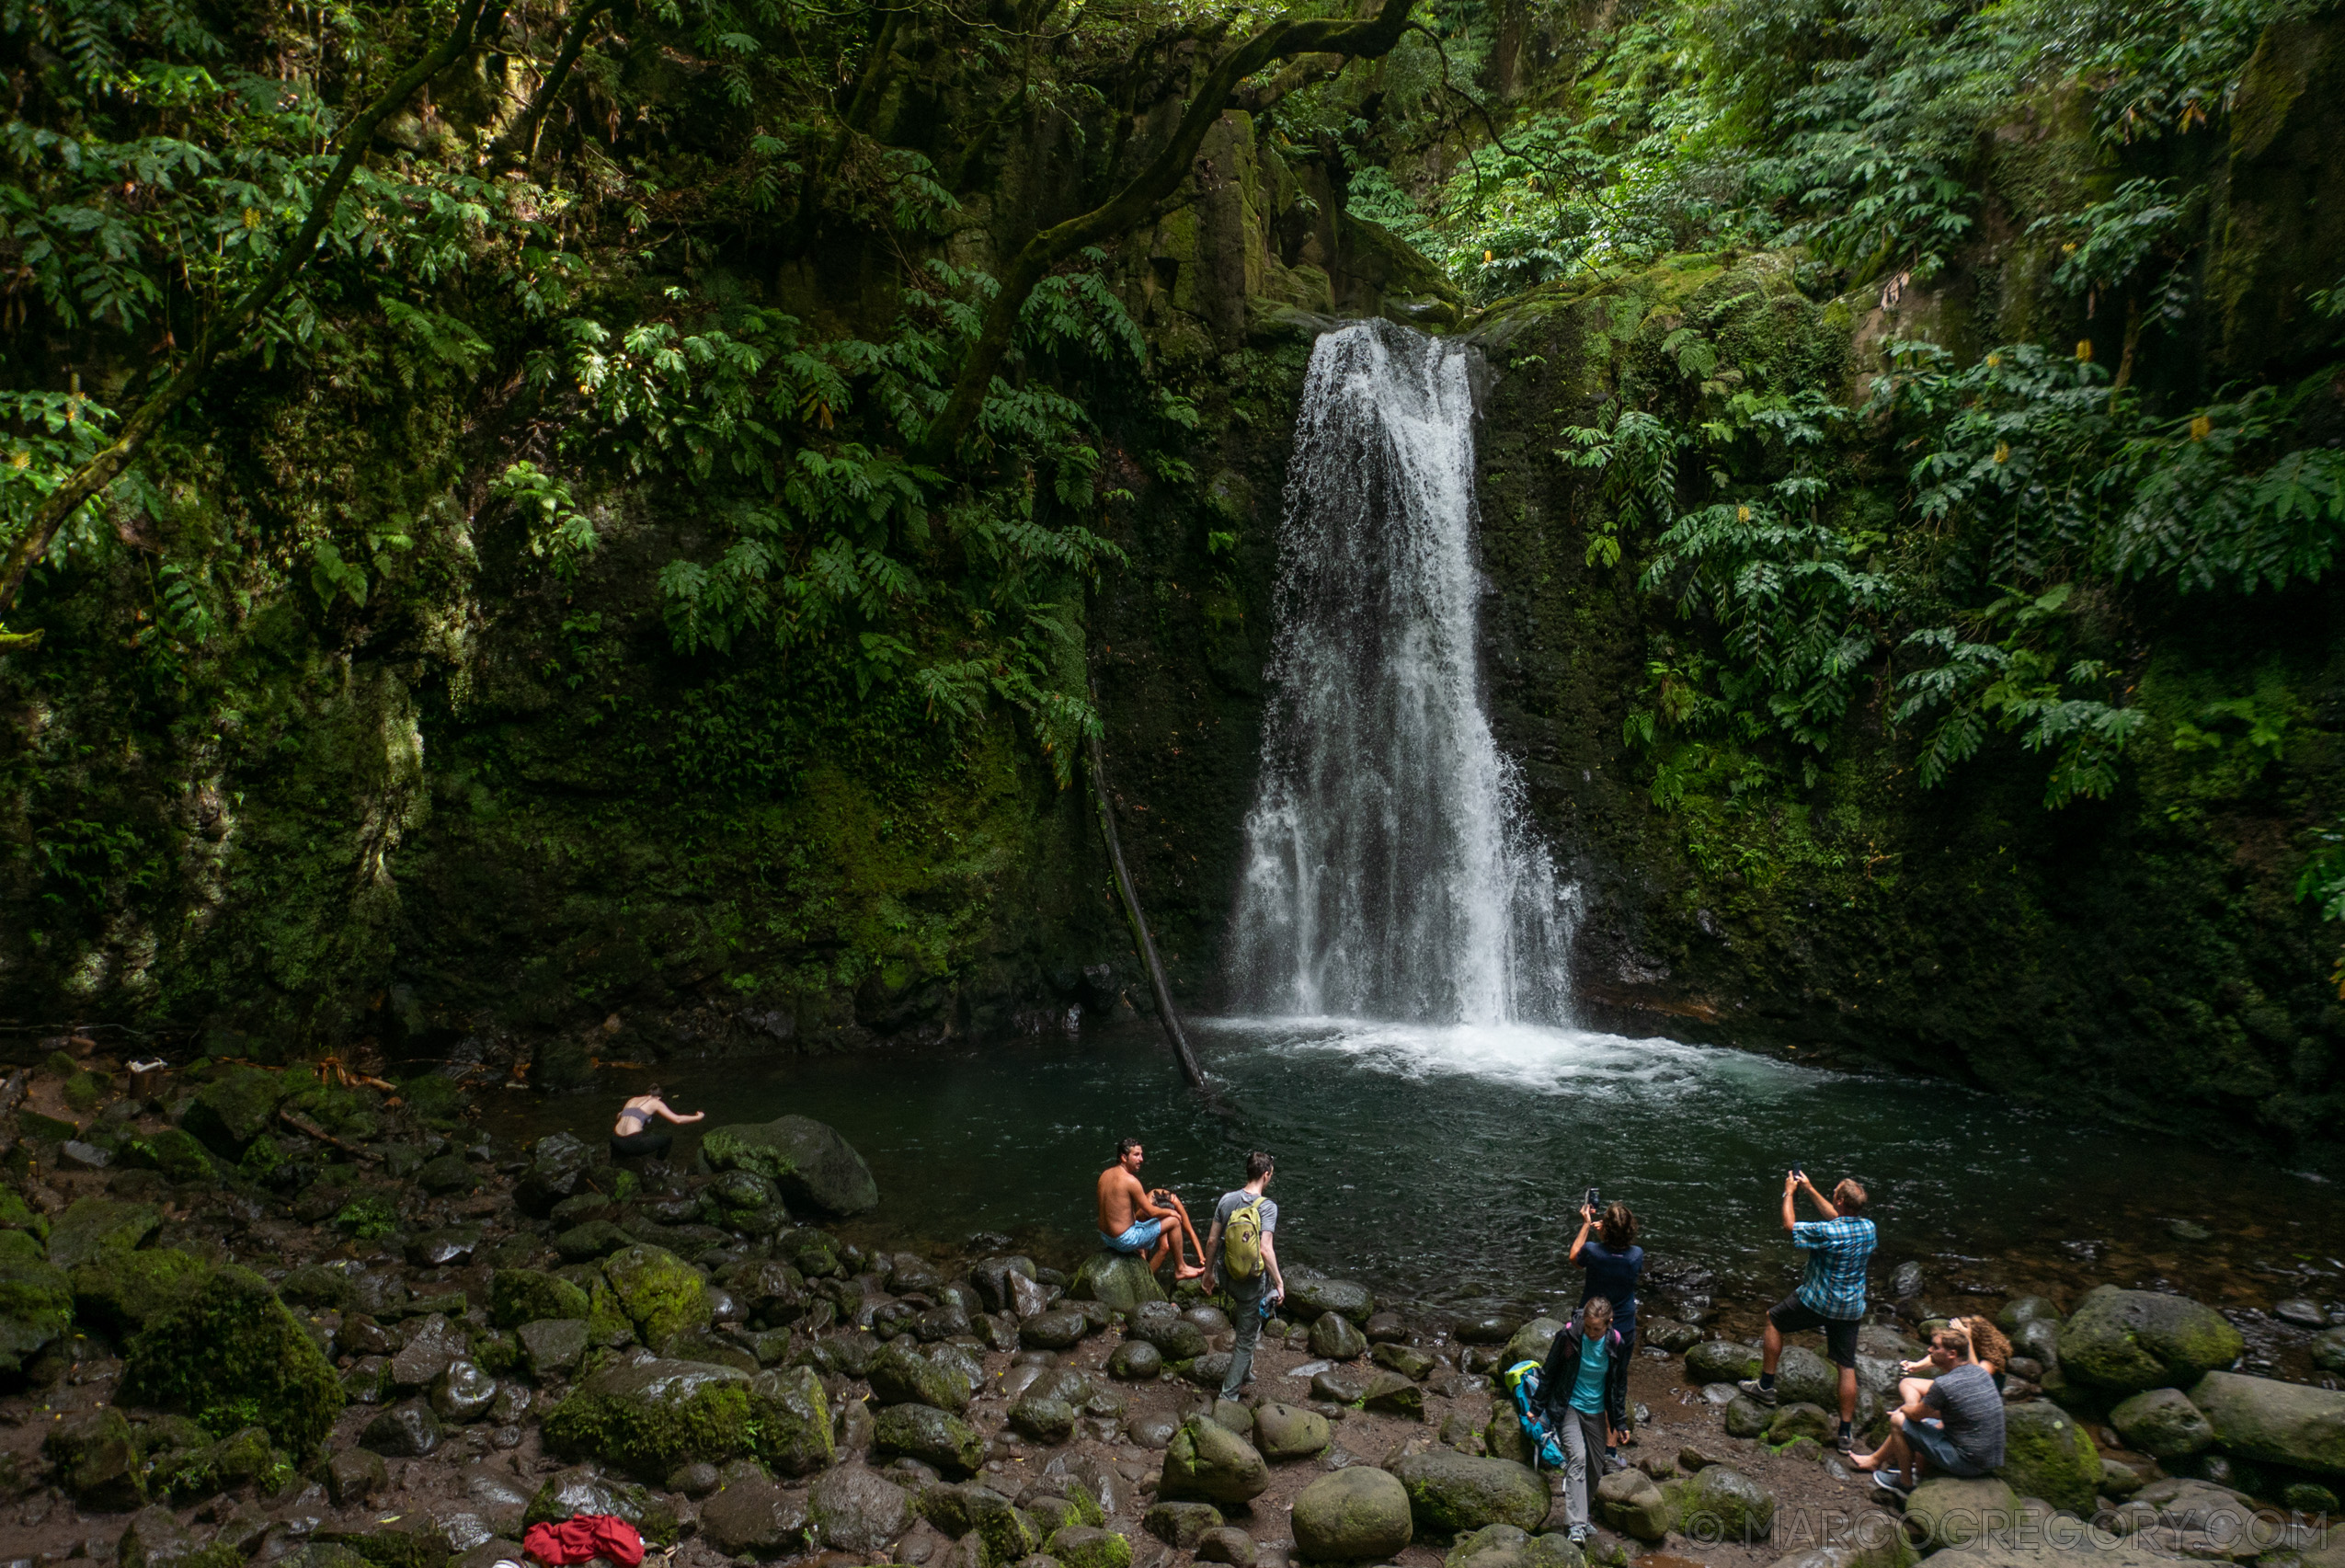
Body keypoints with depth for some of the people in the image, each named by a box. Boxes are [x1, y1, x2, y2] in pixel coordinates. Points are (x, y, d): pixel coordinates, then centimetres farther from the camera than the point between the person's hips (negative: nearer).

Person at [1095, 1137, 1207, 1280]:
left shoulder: (1105, 1175, 4)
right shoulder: (1130, 1181, -22)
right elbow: (1151, 1212, -15)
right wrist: (1170, 1212, 4)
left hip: (1105, 1237, 9)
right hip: (1124, 1240, -9)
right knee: (1174, 1220, 4)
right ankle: (1180, 1269, 17)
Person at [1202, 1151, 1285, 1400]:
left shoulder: (1226, 1200, -4)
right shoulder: (1267, 1207, -18)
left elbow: (1212, 1241, 0)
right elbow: (1265, 1250, -26)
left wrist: (1209, 1271, 14)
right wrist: (1279, 1283, -17)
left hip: (1227, 1277, 5)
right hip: (1253, 1283, -5)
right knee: (1247, 1339, 12)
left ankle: (1245, 1371, 41)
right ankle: (1229, 1393, 19)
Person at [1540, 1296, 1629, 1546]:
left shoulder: (1616, 1345, -9)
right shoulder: (1568, 1337, -17)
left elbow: (1619, 1385, 6)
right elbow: (1549, 1373, -5)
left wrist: (1619, 1421, 10)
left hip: (1596, 1411, 4)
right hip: (1568, 1407, -3)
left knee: (1595, 1469, 9)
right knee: (1578, 1457, -22)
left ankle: (1583, 1513, 33)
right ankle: (1576, 1525, -24)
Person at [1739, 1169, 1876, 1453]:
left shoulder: (1827, 1233, -26)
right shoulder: (1868, 1228, -5)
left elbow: (1789, 1225, -10)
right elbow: (1835, 1216, 14)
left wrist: (1790, 1192, 0)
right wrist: (1809, 1189, 17)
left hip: (1816, 1302, -5)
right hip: (1851, 1309, 5)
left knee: (1774, 1319, 19)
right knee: (1847, 1367, 11)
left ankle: (1766, 1384, 24)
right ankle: (1846, 1432, 14)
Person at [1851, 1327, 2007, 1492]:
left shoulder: (1944, 1384, -24)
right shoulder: (1980, 1372, 1)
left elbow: (1916, 1414, -7)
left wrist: (1903, 1410, 14)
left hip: (1967, 1462, -8)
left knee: (1898, 1421, 0)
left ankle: (1906, 1482, 15)